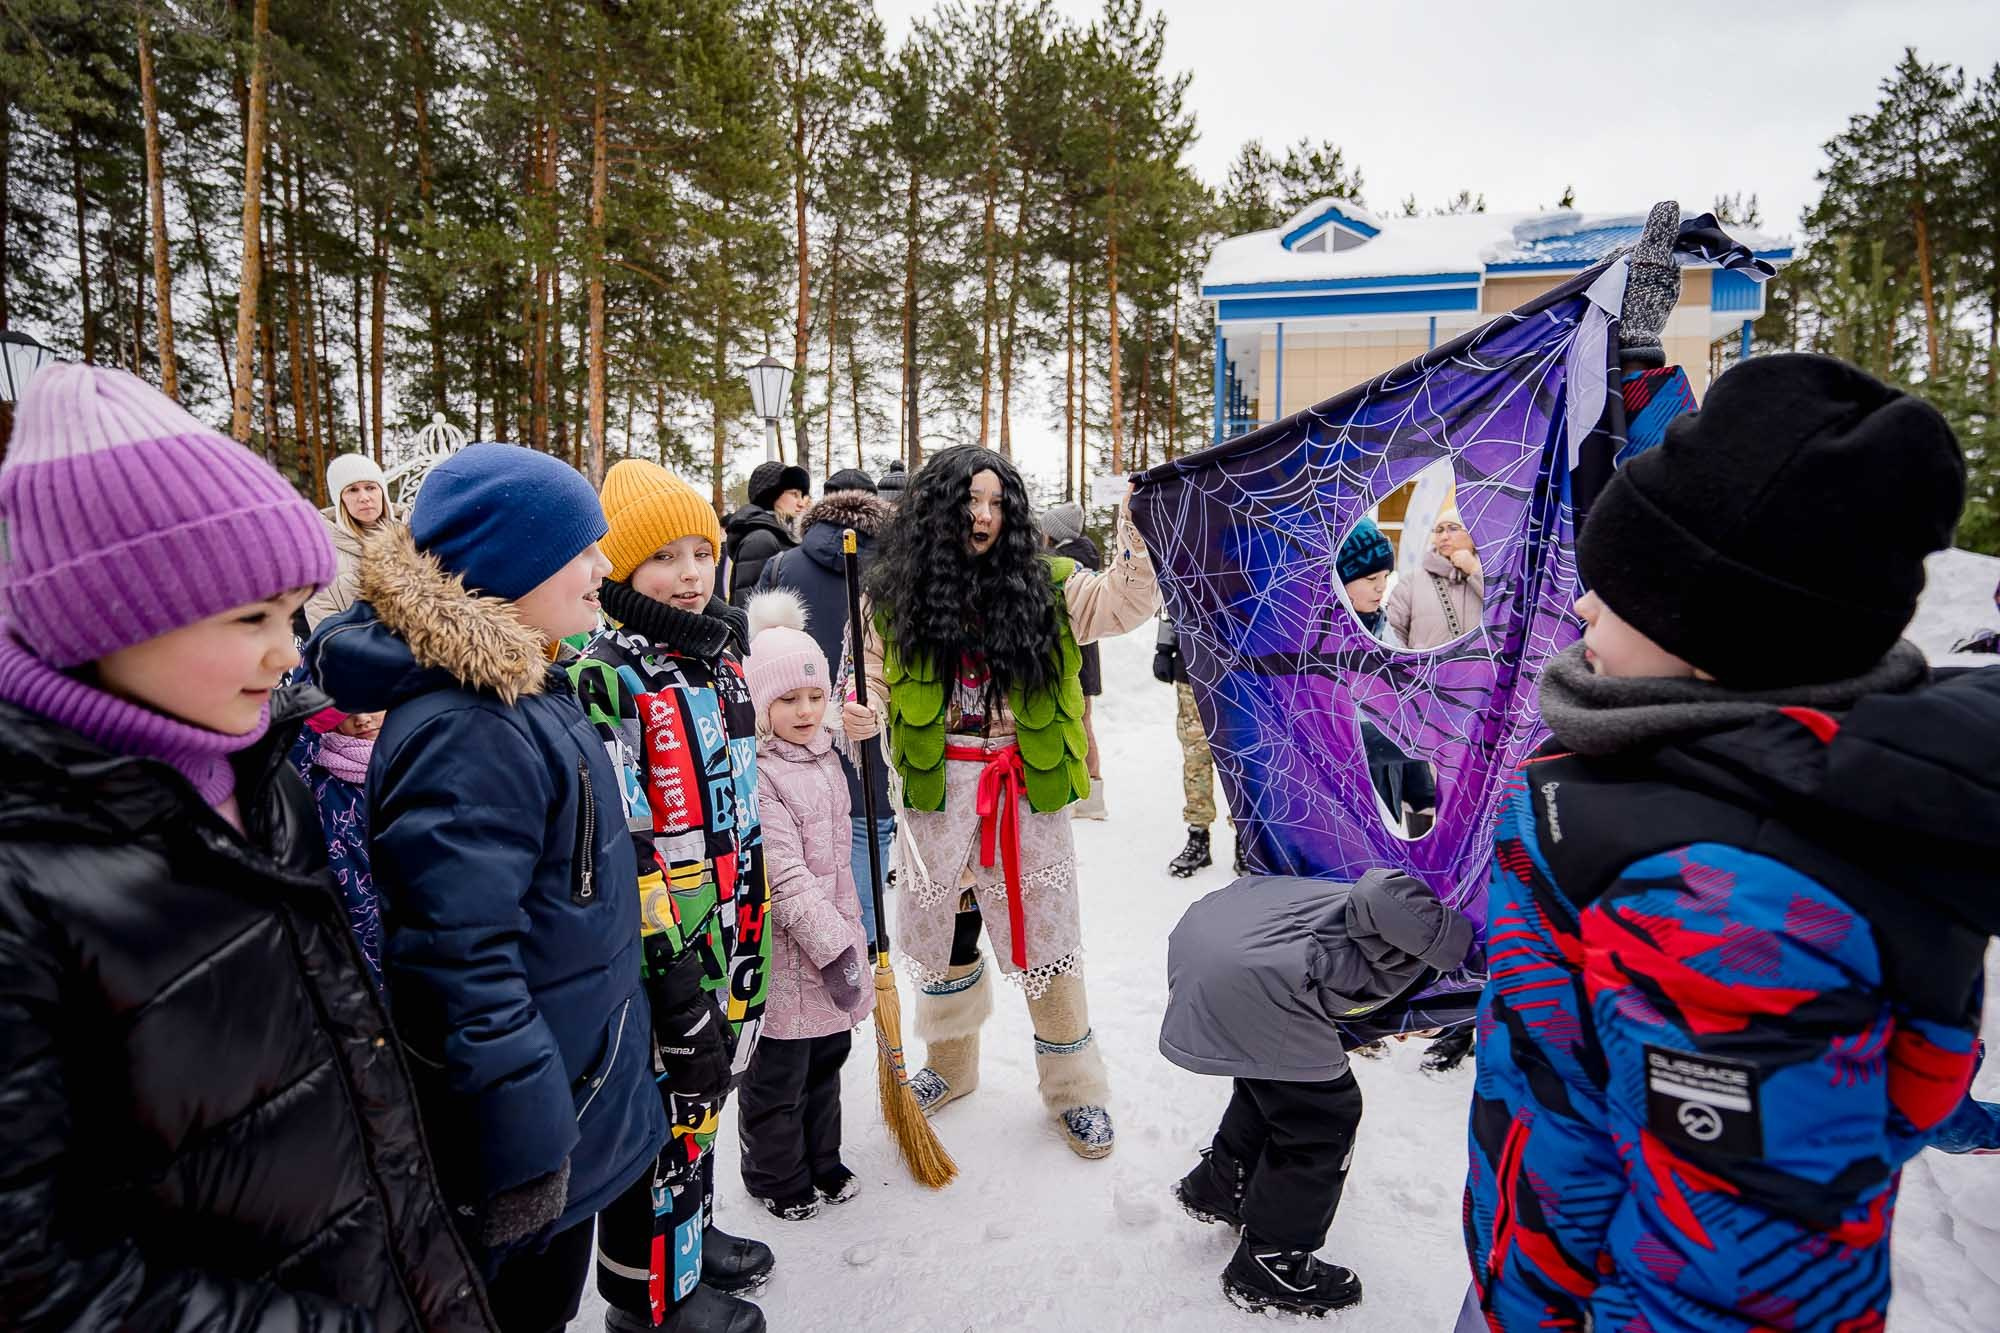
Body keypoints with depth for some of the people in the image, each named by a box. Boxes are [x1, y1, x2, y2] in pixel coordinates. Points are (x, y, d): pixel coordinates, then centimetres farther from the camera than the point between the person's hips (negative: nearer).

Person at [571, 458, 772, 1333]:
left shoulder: (719, 659, 7)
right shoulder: (605, 677, -18)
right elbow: (615, 835, -21)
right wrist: (668, 954, -20)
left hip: (726, 927, 8)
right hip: (660, 942, -8)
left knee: (704, 1085, 23)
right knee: (662, 1106, 7)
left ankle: (692, 1234, 44)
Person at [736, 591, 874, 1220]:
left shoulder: (823, 754, 7)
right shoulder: (757, 776, -21)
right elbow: (784, 879, -24)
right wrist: (834, 948, -23)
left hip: (833, 936, 8)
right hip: (787, 954, -8)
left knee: (827, 1059, 22)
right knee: (779, 1076, 10)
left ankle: (822, 1162, 41)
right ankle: (777, 1178, 32)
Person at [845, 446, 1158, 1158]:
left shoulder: (1046, 586, 0)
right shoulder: (893, 592, 1)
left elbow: (1131, 600, -7)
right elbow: (876, 678, 6)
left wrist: (1138, 527, -20)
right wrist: (862, 713, -16)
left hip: (1027, 787, -1)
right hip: (937, 787, 1)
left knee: (1046, 934, 8)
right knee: (940, 931, 16)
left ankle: (1073, 1087, 28)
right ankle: (950, 1063, 41)